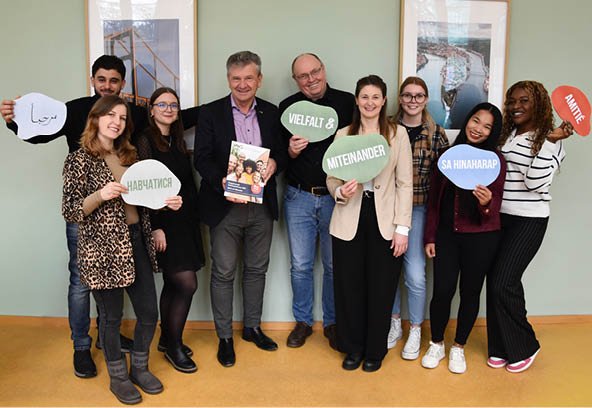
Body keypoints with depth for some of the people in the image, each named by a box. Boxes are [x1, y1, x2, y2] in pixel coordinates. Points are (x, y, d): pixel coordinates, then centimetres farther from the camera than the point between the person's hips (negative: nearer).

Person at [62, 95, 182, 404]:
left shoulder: (129, 156, 12)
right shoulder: (79, 160, -5)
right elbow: (69, 211, -8)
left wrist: (166, 202, 1)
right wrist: (99, 195, -24)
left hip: (136, 241, 6)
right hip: (103, 249, -5)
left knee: (149, 313, 10)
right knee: (112, 316, 8)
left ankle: (139, 367, 34)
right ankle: (118, 376, 30)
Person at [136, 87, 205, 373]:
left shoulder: (177, 141, 14)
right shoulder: (145, 141, -8)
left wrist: (194, 218, 11)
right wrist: (155, 227, -17)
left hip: (185, 221, 7)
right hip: (163, 221, -7)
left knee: (173, 284, 14)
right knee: (187, 284, -8)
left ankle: (167, 339, 30)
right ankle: (173, 345, 11)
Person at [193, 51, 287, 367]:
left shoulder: (271, 113, 8)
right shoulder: (210, 113, -2)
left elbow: (280, 152, 11)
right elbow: (201, 158, -7)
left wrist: (274, 163, -13)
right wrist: (222, 183, -24)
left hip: (261, 206, 3)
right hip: (225, 207, -3)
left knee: (256, 269, 15)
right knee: (223, 273, 5)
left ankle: (252, 327, 34)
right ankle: (224, 337, 22)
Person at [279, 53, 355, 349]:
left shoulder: (347, 103, 1)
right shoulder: (287, 108, 5)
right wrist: (291, 151, -14)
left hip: (336, 198, -1)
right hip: (299, 198, 1)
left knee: (335, 266, 9)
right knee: (300, 265, 9)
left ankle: (332, 322, 27)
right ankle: (303, 322, 27)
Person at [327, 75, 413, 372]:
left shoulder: (398, 134, 3)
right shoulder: (343, 135, 7)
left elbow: (405, 183, 1)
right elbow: (331, 179, 9)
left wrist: (402, 227, -5)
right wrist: (340, 192, -15)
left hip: (384, 221, -1)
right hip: (349, 221, 1)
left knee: (381, 288, 6)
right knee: (349, 286, 6)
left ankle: (375, 351, 27)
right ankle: (353, 348, 28)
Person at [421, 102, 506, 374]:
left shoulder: (495, 160, -3)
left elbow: (495, 204, -4)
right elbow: (434, 199, 9)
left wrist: (487, 202, -28)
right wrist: (430, 236, 6)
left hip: (481, 238, -1)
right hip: (447, 235, 2)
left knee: (470, 292, 9)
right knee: (442, 291, -1)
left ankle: (458, 347, 30)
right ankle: (436, 345, 23)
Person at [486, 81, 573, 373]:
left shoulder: (547, 139, -5)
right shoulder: (505, 135, 11)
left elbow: (535, 182, -18)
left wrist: (551, 141, -20)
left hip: (528, 220, -5)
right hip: (498, 216, 5)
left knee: (503, 283, -10)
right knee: (494, 282, 5)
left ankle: (525, 346, 13)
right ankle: (501, 347, 22)